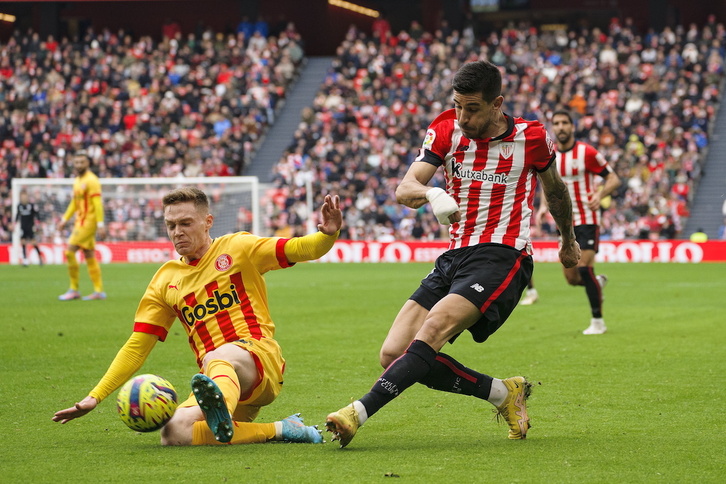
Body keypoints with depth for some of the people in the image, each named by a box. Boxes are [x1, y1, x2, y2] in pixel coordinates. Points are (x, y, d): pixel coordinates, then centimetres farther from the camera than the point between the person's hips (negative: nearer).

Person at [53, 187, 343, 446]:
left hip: (259, 354, -5)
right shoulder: (165, 281, 18)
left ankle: (221, 416, -74)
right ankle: (279, 430, -18)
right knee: (172, 434, -24)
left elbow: (297, 250, -3)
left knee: (218, 357, -40)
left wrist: (327, 235, -27)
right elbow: (136, 347, 18)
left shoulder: (237, 248, 8)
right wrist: (95, 397, 10)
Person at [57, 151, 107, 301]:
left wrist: (100, 225, -23)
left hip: (88, 222, -9)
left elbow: (98, 204, -18)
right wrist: (65, 219, 24)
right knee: (90, 257, 9)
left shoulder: (91, 180, -13)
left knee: (69, 251, -12)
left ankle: (74, 290, -7)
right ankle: (99, 291, 11)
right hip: (80, 222, 9)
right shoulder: (78, 180, 15)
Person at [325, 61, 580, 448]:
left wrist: (569, 241, 36)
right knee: (393, 354, -8)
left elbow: (555, 190, 22)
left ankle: (359, 412, -36)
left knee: (434, 328, -30)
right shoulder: (446, 132, 6)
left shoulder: (531, 138, 1)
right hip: (454, 256, 5)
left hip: (502, 256, -5)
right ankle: (503, 393, 2)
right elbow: (403, 190, -6)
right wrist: (428, 193, -31)